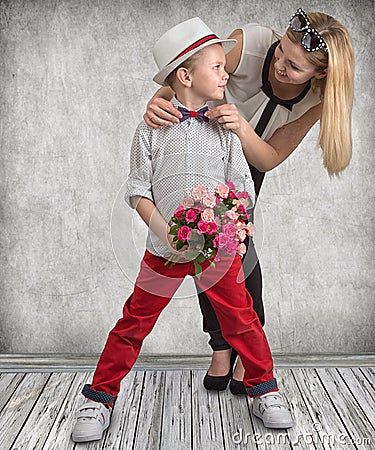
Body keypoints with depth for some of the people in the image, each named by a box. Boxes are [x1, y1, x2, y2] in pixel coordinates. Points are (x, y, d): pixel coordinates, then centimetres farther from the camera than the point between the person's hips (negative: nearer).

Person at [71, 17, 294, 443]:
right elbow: (138, 188, -3)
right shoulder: (152, 129, -2)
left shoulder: (223, 129, 4)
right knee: (134, 323, 5)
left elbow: (242, 184, 5)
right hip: (165, 248, -2)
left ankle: (264, 391, 31)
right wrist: (163, 229, -17)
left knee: (241, 320, 10)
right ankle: (99, 398, 22)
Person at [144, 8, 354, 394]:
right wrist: (157, 103, -48)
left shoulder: (317, 98, -25)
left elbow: (269, 159, -23)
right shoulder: (249, 43, -33)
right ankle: (221, 345, 8)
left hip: (247, 162, 1)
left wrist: (242, 129, -43)